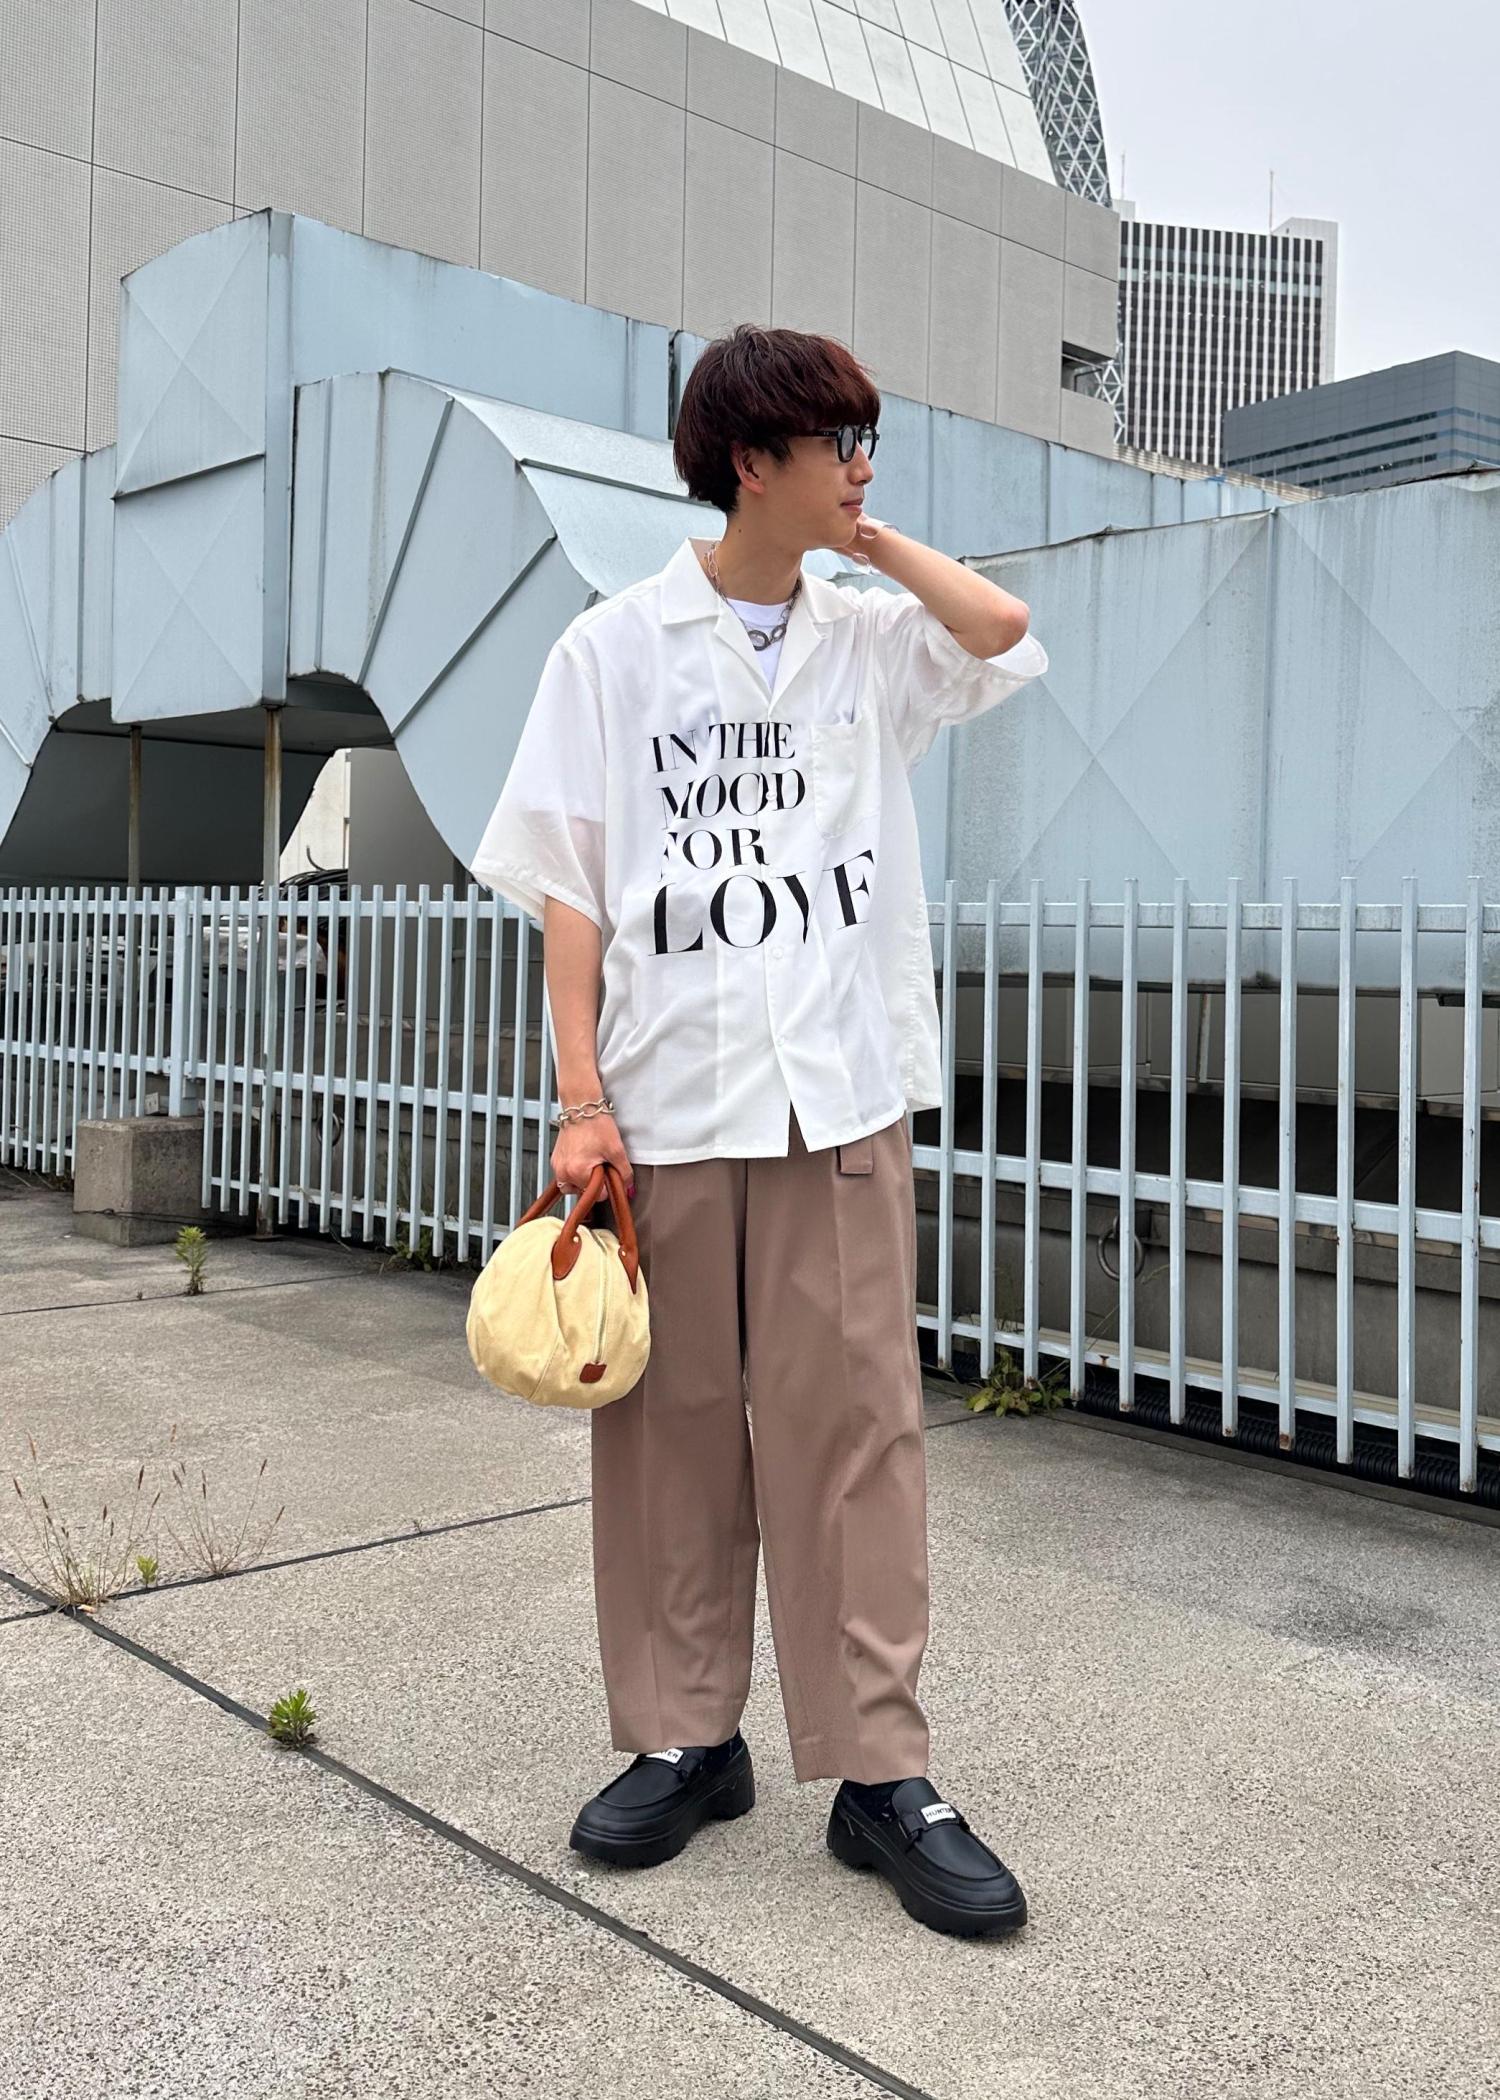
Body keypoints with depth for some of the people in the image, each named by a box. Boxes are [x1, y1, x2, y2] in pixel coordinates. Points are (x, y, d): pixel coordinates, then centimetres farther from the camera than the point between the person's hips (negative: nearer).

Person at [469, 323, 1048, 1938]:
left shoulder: (868, 637, 11)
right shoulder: (615, 646, 4)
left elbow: (1000, 634, -9)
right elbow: (569, 887, 0)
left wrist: (867, 535, 4)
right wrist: (580, 1098, -7)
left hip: (837, 1096, 1)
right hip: (664, 1102, -1)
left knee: (851, 1421, 1)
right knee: (671, 1425, 7)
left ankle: (879, 1774, 10)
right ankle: (684, 1741, 23)